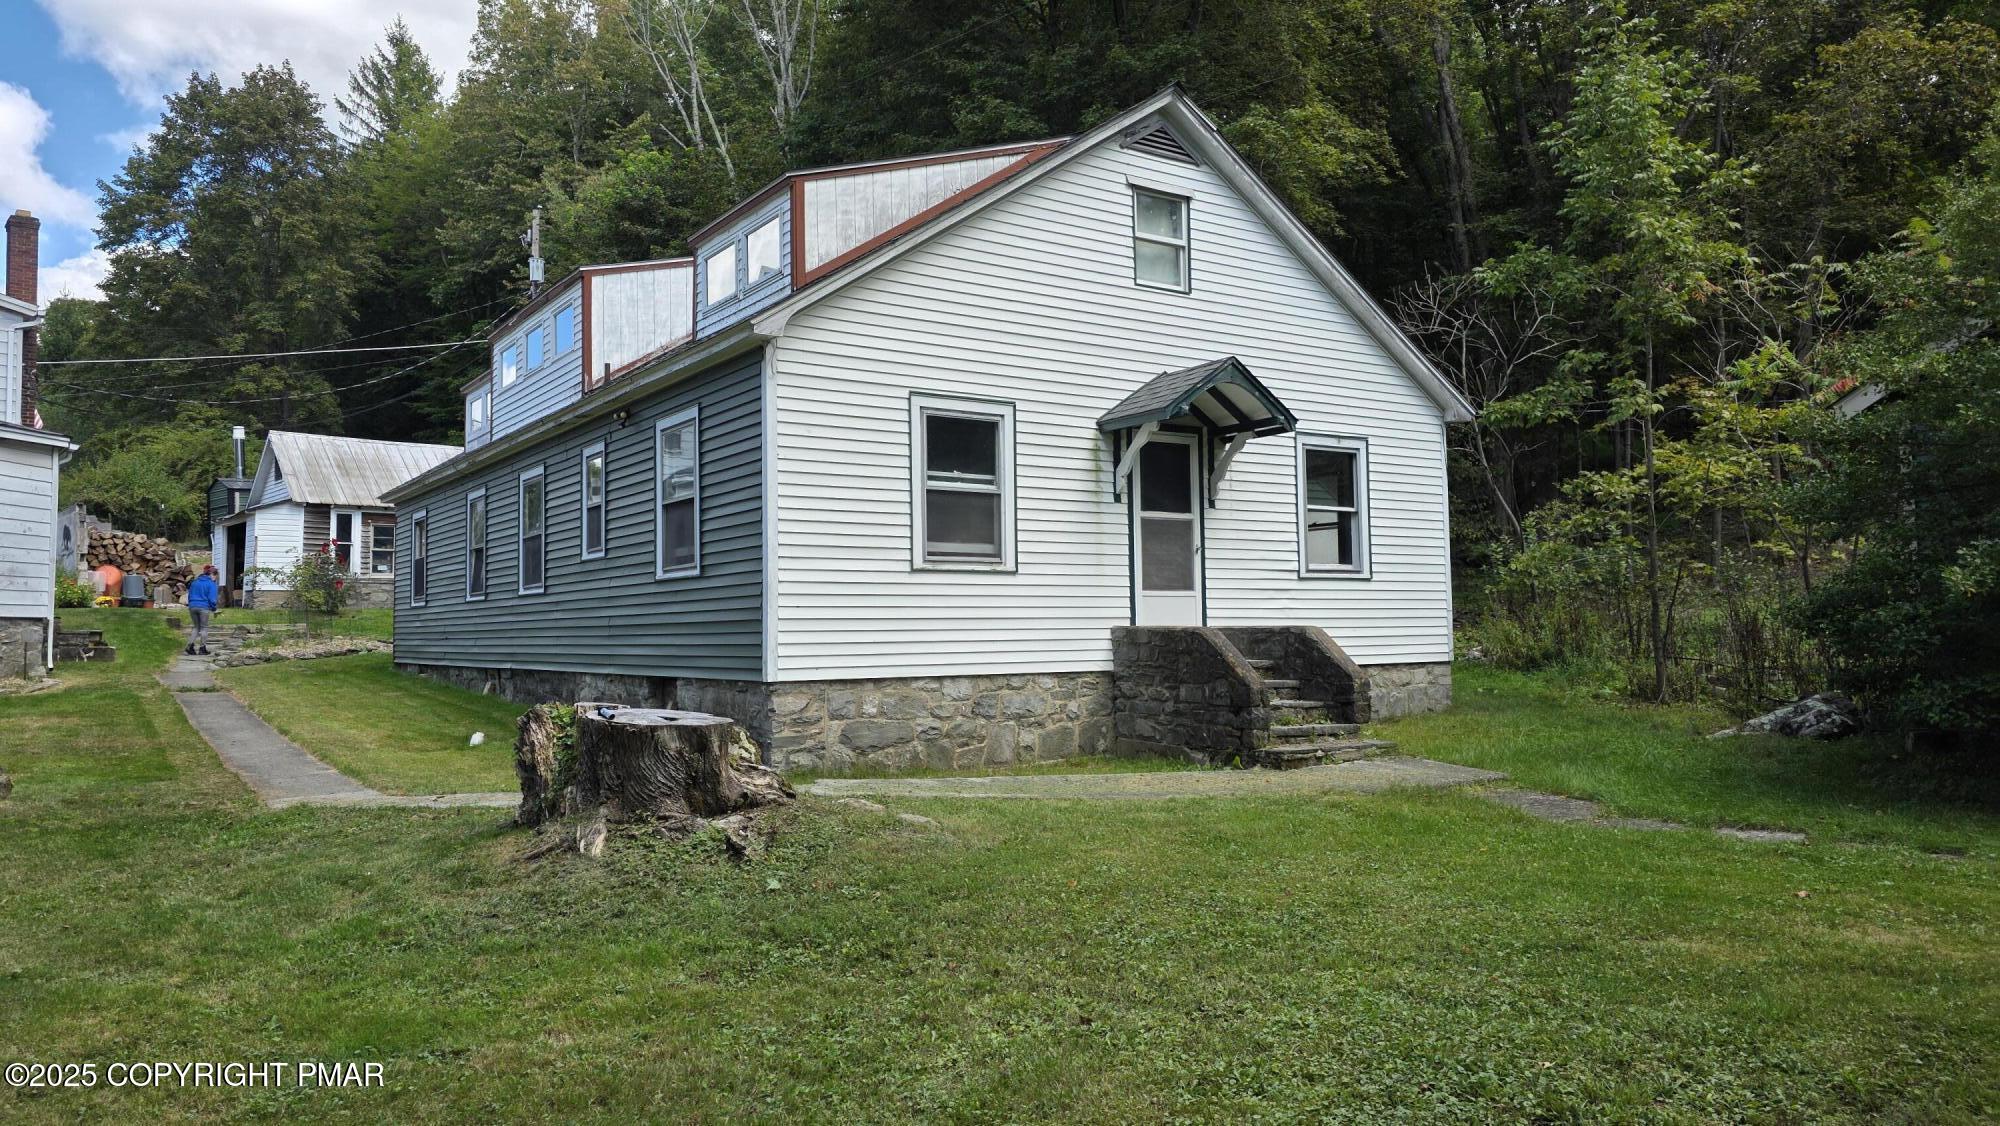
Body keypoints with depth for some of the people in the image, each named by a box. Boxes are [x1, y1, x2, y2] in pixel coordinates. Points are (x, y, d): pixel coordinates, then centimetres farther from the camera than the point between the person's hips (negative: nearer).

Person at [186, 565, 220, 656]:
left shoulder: (195, 582, 12)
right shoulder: (211, 584, -7)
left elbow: (189, 595, 17)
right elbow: (212, 599, -11)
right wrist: (214, 609, 2)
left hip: (192, 606, 5)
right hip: (204, 607, -5)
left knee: (197, 627, 18)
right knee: (204, 628, 6)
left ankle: (191, 645, 4)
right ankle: (202, 648, 8)